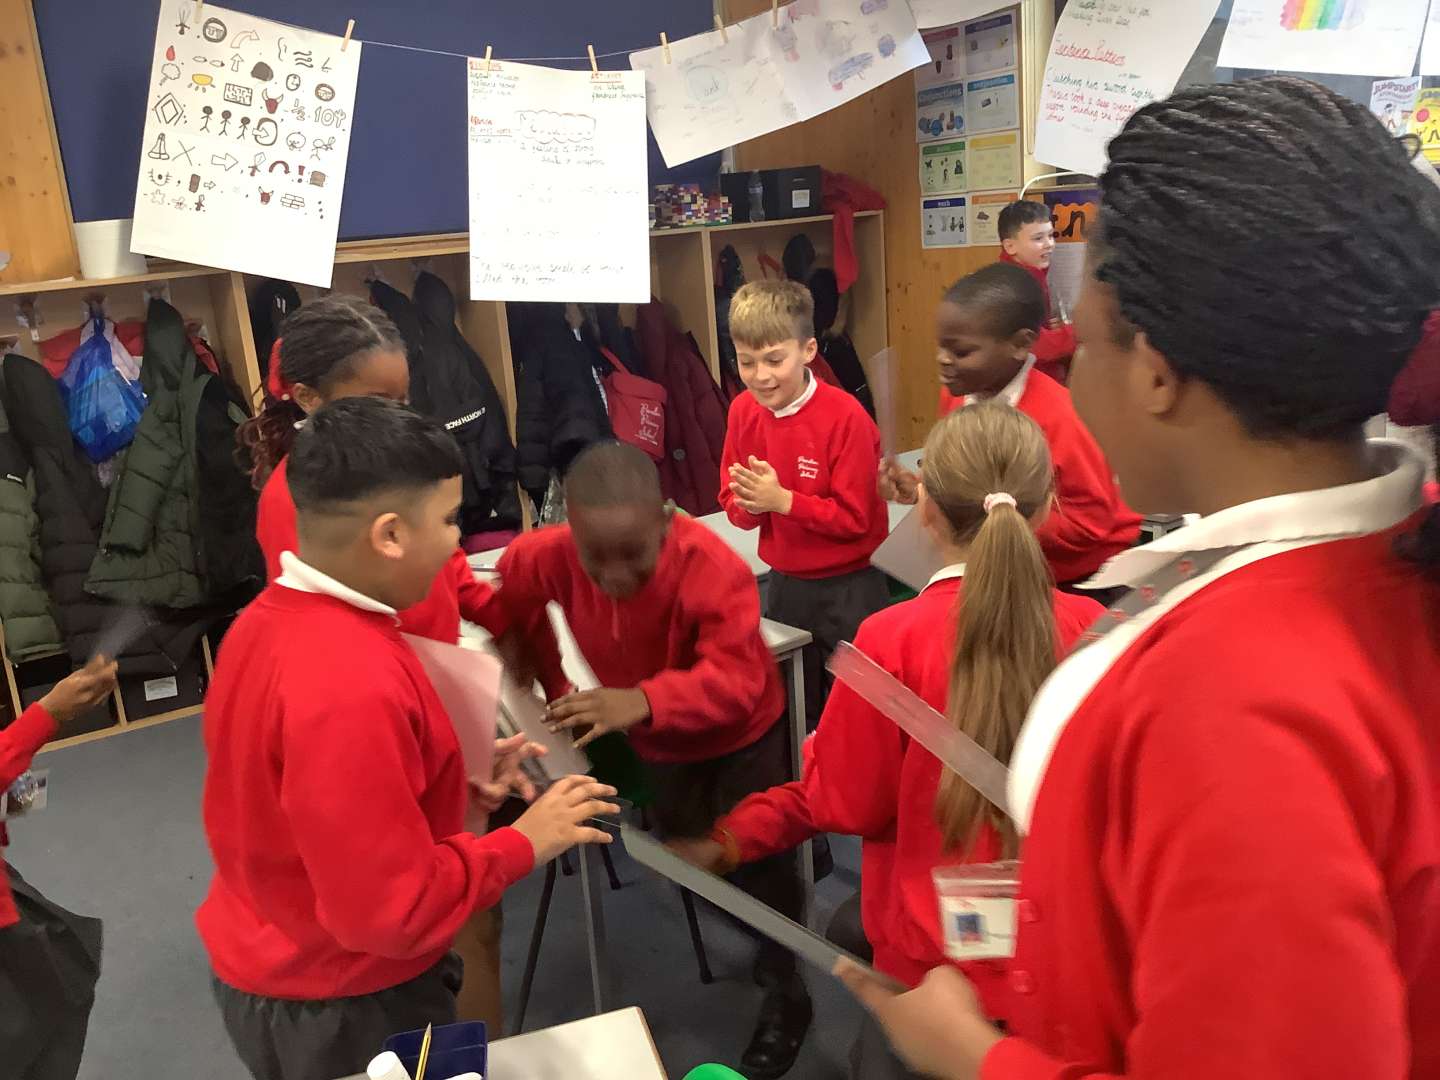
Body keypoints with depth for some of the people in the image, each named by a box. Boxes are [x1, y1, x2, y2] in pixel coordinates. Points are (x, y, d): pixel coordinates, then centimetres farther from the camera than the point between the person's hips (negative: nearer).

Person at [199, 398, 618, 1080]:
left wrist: (448, 776, 0)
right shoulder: (353, 685, -33)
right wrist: (522, 844, -18)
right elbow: (391, 911, -29)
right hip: (344, 1009, -8)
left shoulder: (271, 619, -4)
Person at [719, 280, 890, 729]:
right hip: (784, 584, 5)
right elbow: (733, 504, 3)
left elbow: (855, 516, -18)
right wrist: (749, 503, -20)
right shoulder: (743, 411, -2)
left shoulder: (846, 416, -19)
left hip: (849, 587, -5)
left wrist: (781, 499, -25)